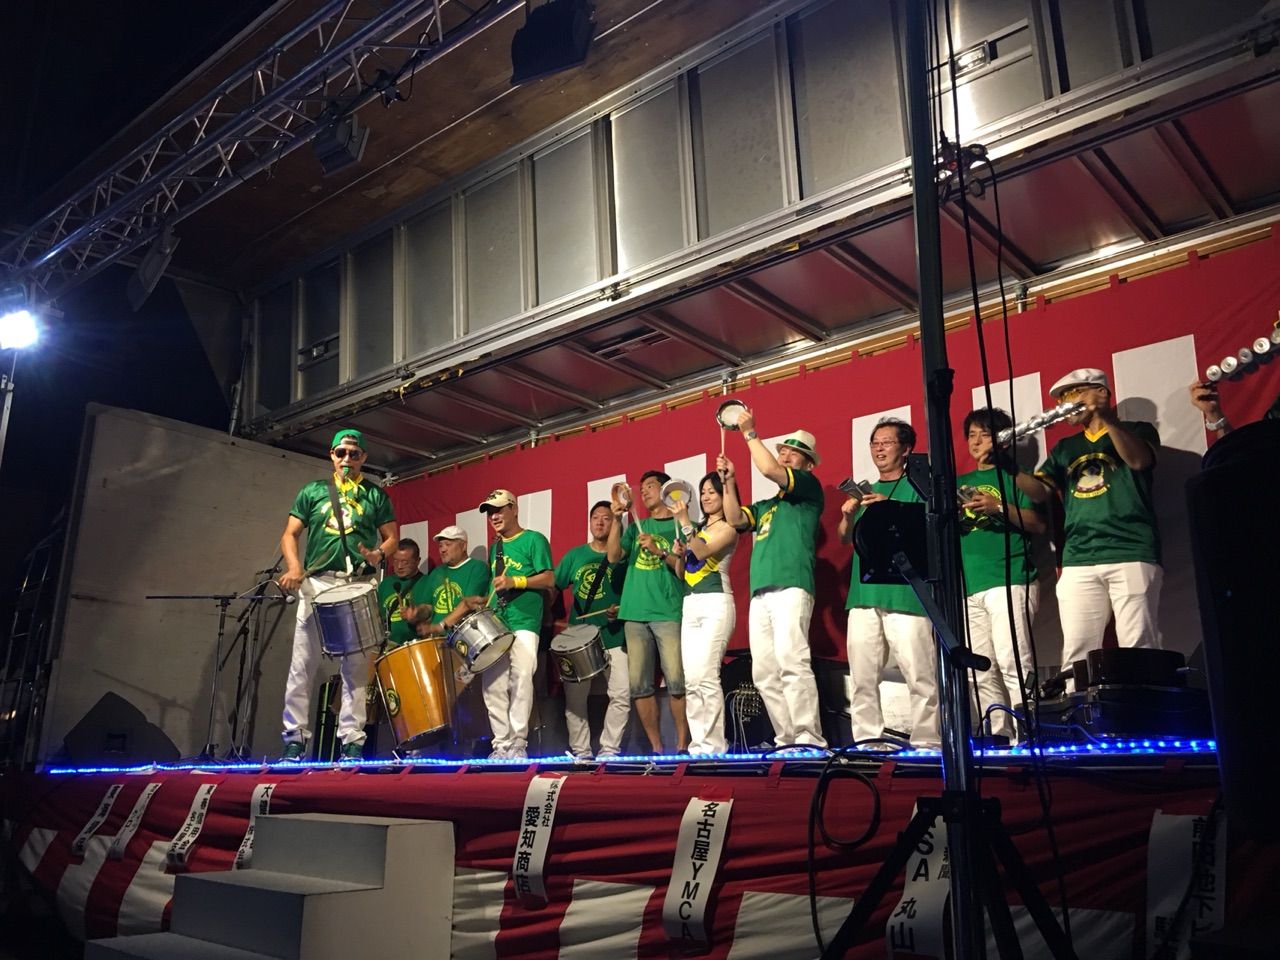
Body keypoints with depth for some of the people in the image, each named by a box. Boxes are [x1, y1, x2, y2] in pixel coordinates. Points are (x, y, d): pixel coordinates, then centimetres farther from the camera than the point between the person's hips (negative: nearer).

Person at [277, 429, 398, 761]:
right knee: (302, 664, -2)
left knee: (355, 666, -1)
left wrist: (379, 554, -13)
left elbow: (392, 536, 9)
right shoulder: (312, 491, 14)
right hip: (316, 583, 1)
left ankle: (352, 741, 3)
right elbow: (290, 534, 10)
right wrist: (293, 565, -9)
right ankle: (295, 738, 5)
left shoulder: (375, 495, 12)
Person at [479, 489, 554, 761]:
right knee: (492, 686, 1)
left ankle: (518, 743, -5)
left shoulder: (534, 540, 1)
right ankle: (502, 744, 7)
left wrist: (515, 581, -16)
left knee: (521, 682, -13)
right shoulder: (495, 547, 22)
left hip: (523, 624, -7)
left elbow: (549, 579, -7)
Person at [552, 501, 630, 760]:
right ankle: (580, 752, 14)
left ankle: (609, 750, 3)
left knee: (621, 695, -9)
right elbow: (553, 586, 13)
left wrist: (622, 608, -16)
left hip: (614, 636, -3)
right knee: (574, 697, 3)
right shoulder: (574, 555, 11)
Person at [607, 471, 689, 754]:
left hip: (670, 613, -4)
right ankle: (656, 748, 7)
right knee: (639, 684, 0)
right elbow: (613, 557, 6)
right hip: (635, 614, 4)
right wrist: (617, 521, -3)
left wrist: (660, 551, -11)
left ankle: (682, 745, -2)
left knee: (676, 681, -12)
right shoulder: (636, 528, 21)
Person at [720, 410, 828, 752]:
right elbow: (735, 520, 17)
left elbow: (769, 470, -7)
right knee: (764, 673, 2)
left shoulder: (809, 487, 9)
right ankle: (787, 739, 5)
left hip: (791, 586, -8)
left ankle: (809, 737, -20)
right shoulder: (766, 505, 29)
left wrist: (750, 432, 2)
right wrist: (728, 481, 13)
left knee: (791, 661, -20)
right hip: (760, 592, 8)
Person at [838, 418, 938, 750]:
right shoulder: (865, 491, 23)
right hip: (864, 594, 5)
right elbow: (846, 538, 16)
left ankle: (926, 744, -5)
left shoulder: (917, 486, 8)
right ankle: (868, 742, 7)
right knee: (862, 676, 2)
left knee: (920, 675, -9)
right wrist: (847, 516, -6)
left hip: (905, 594, -5)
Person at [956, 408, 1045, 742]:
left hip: (1009, 580, -5)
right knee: (982, 670, 2)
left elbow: (1038, 523, -1)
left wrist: (999, 507, -15)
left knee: (1011, 662, -14)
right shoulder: (960, 483, 24)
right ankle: (999, 736, 6)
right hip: (967, 586, 5)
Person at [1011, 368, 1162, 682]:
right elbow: (1040, 491, 11)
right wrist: (1013, 470, -7)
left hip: (1132, 554, -4)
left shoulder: (1137, 430, 12)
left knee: (1138, 648, -9)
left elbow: (1139, 460, -10)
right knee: (1075, 653, -3)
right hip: (1078, 561, 4)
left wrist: (1108, 418, -18)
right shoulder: (1064, 448, 24)